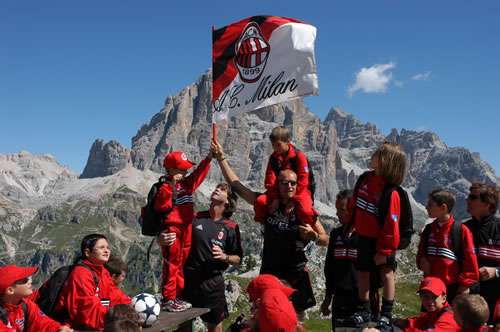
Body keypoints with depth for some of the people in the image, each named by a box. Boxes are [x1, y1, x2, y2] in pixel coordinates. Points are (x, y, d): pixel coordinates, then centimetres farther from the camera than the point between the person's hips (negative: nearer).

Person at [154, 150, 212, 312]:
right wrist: (171, 187, -29)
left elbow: (198, 174, 15)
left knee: (181, 264, 15)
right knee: (171, 265, -5)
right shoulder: (166, 187, -11)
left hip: (186, 229, 9)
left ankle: (177, 297, 25)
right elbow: (161, 206, -22)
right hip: (171, 229, -9)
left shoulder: (186, 184, 12)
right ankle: (167, 299, 1)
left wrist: (208, 158, 2)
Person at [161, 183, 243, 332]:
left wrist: (224, 257, -17)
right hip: (187, 279, 1)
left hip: (213, 282, 0)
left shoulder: (231, 227, -1)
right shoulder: (194, 218, 0)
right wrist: (163, 240, -20)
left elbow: (238, 259, 2)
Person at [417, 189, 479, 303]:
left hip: (452, 288, -6)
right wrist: (422, 261, -3)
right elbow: (421, 252, 18)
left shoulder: (461, 230, -12)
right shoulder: (429, 229, 6)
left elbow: (470, 259, -10)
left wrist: (465, 284, -9)